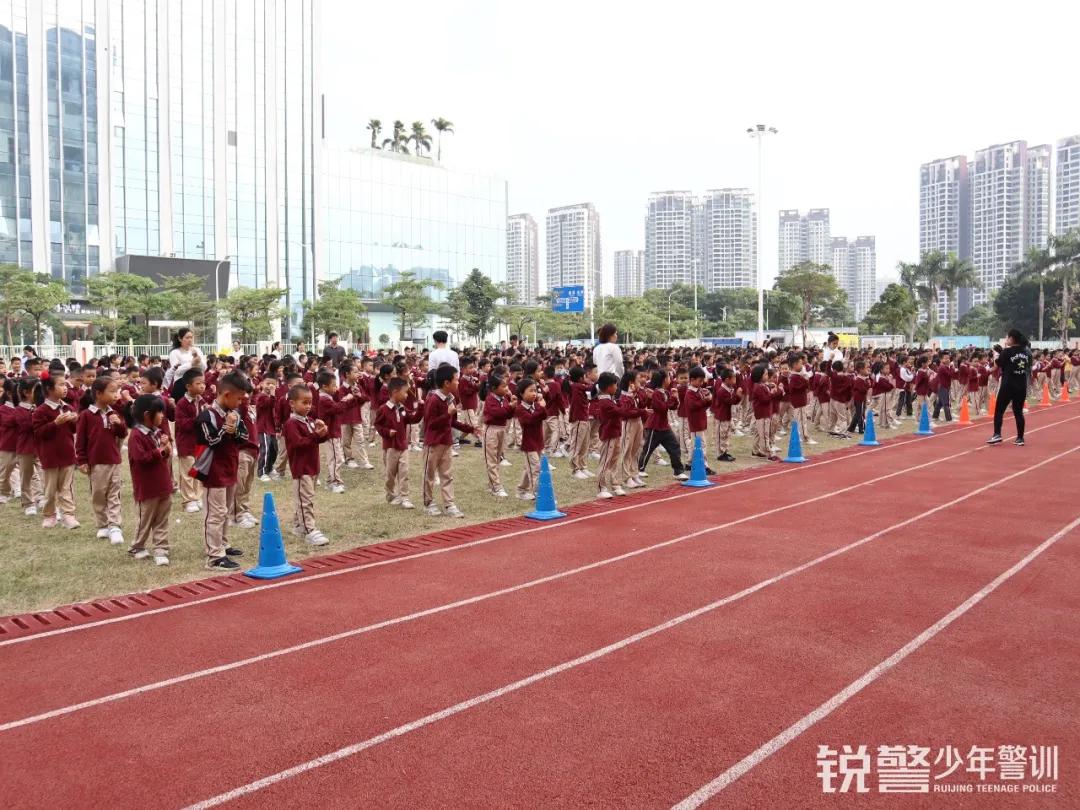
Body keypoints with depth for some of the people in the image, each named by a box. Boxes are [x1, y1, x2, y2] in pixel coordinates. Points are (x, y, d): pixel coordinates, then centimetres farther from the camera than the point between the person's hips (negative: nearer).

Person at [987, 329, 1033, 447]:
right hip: (1021, 386, 5)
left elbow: (997, 365, -1)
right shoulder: (1027, 352, 5)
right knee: (1018, 412, 9)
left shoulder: (1007, 351, -10)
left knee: (999, 410, 3)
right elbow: (1029, 367, 18)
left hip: (1008, 386, -5)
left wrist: (996, 354, 18)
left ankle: (997, 435, -7)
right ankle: (1020, 438, 9)